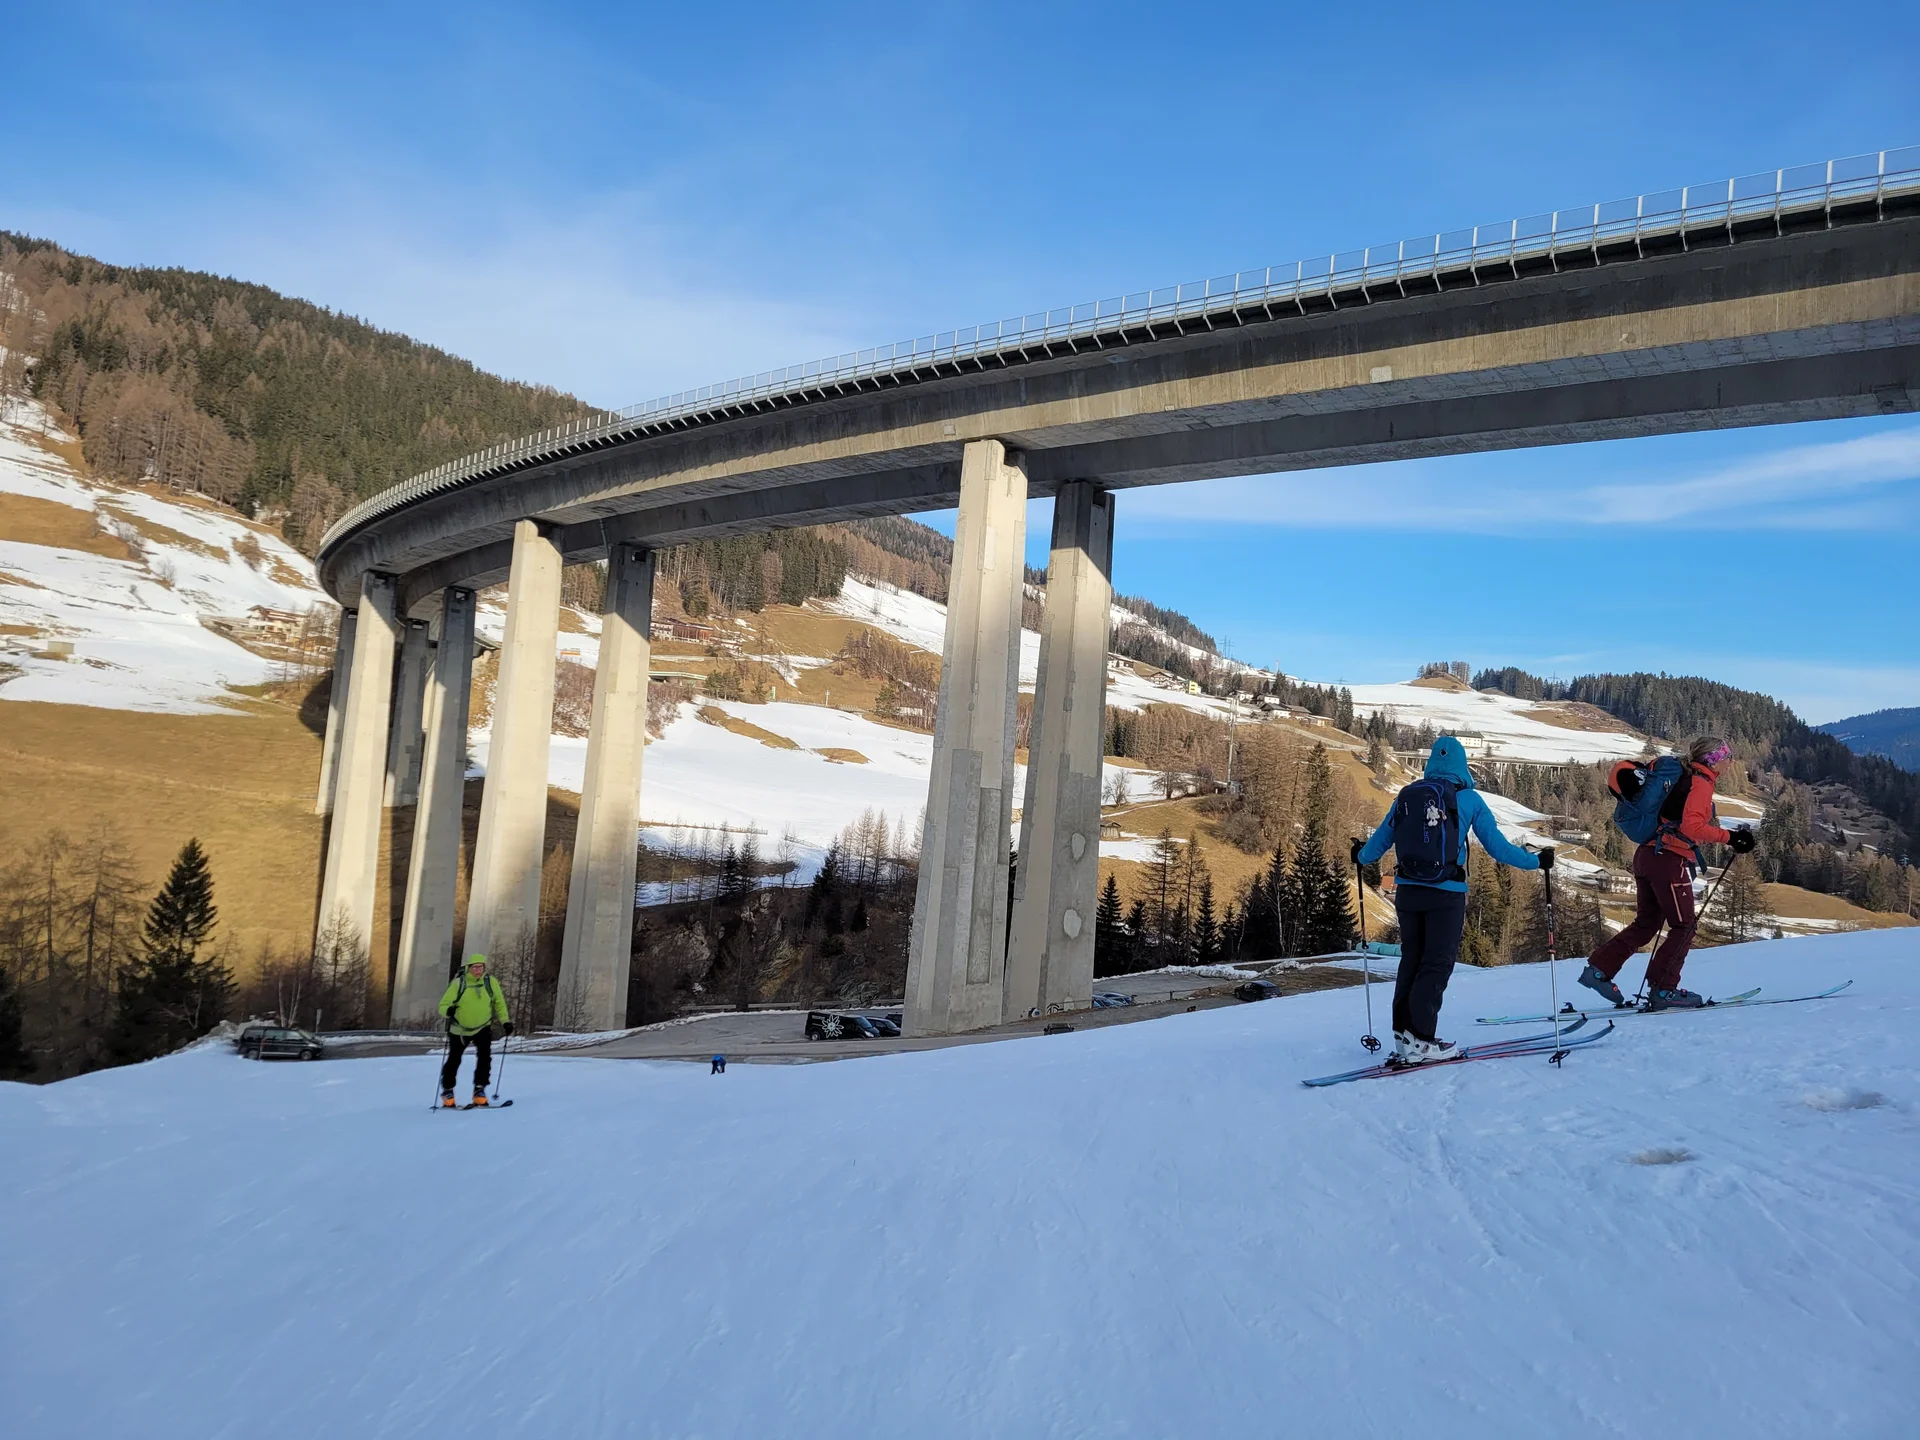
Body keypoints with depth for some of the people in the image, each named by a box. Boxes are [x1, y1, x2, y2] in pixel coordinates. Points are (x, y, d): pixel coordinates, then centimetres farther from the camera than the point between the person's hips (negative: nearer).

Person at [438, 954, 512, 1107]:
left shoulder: (491, 982, -12)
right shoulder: (458, 983, -20)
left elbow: (499, 1003, 1)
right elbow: (443, 1004, -19)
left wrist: (505, 1022, -8)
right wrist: (448, 1011, -42)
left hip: (482, 1027, 1)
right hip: (460, 1029, -1)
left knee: (485, 1056, -18)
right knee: (454, 1060, 11)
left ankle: (479, 1089, -6)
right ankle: (447, 1090, 32)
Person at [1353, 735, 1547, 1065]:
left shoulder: (1406, 796, 5)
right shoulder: (1468, 798, -3)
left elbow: (1378, 843, 11)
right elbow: (1497, 846, -2)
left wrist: (1360, 856, 32)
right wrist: (1535, 861, 11)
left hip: (1408, 890, 4)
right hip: (1446, 894, -4)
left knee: (1411, 961, 14)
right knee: (1437, 964, 2)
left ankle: (1403, 1036, 12)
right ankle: (1420, 1040, -3)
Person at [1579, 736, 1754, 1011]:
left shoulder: (1682, 778, 18)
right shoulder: (1701, 782, -8)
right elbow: (1692, 826, -21)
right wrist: (1729, 837, -20)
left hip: (1646, 855, 9)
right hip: (1671, 860, -9)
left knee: (1646, 924, 15)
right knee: (1684, 926, 1)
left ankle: (1598, 968, 8)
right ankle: (1663, 990, 0)